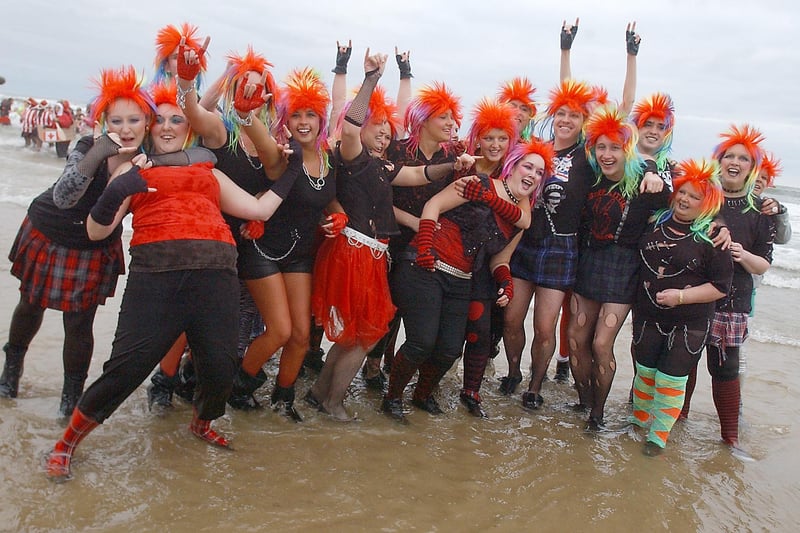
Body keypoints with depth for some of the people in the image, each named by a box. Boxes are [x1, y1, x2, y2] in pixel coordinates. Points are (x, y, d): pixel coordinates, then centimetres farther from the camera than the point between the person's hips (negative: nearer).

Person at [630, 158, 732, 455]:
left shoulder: (712, 238, -10)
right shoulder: (656, 223, 4)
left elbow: (720, 287, -12)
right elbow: (637, 261, 20)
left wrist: (681, 296, -20)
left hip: (689, 325, -4)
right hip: (648, 316, 4)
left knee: (671, 380, 2)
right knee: (645, 371, 16)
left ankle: (659, 435, 18)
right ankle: (639, 419, 36)